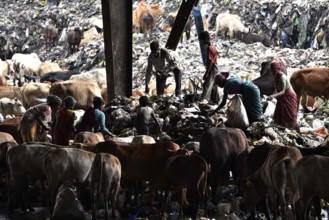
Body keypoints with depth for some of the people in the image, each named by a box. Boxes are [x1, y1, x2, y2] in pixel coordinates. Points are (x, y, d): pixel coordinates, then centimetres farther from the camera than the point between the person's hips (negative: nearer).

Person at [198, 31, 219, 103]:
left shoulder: (209, 48, -19)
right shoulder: (213, 46, 11)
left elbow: (210, 61, -24)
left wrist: (206, 73, -24)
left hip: (211, 69, -10)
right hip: (214, 68, 10)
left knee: (206, 86, -16)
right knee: (213, 86, 17)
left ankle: (203, 101, -25)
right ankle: (216, 100, 25)